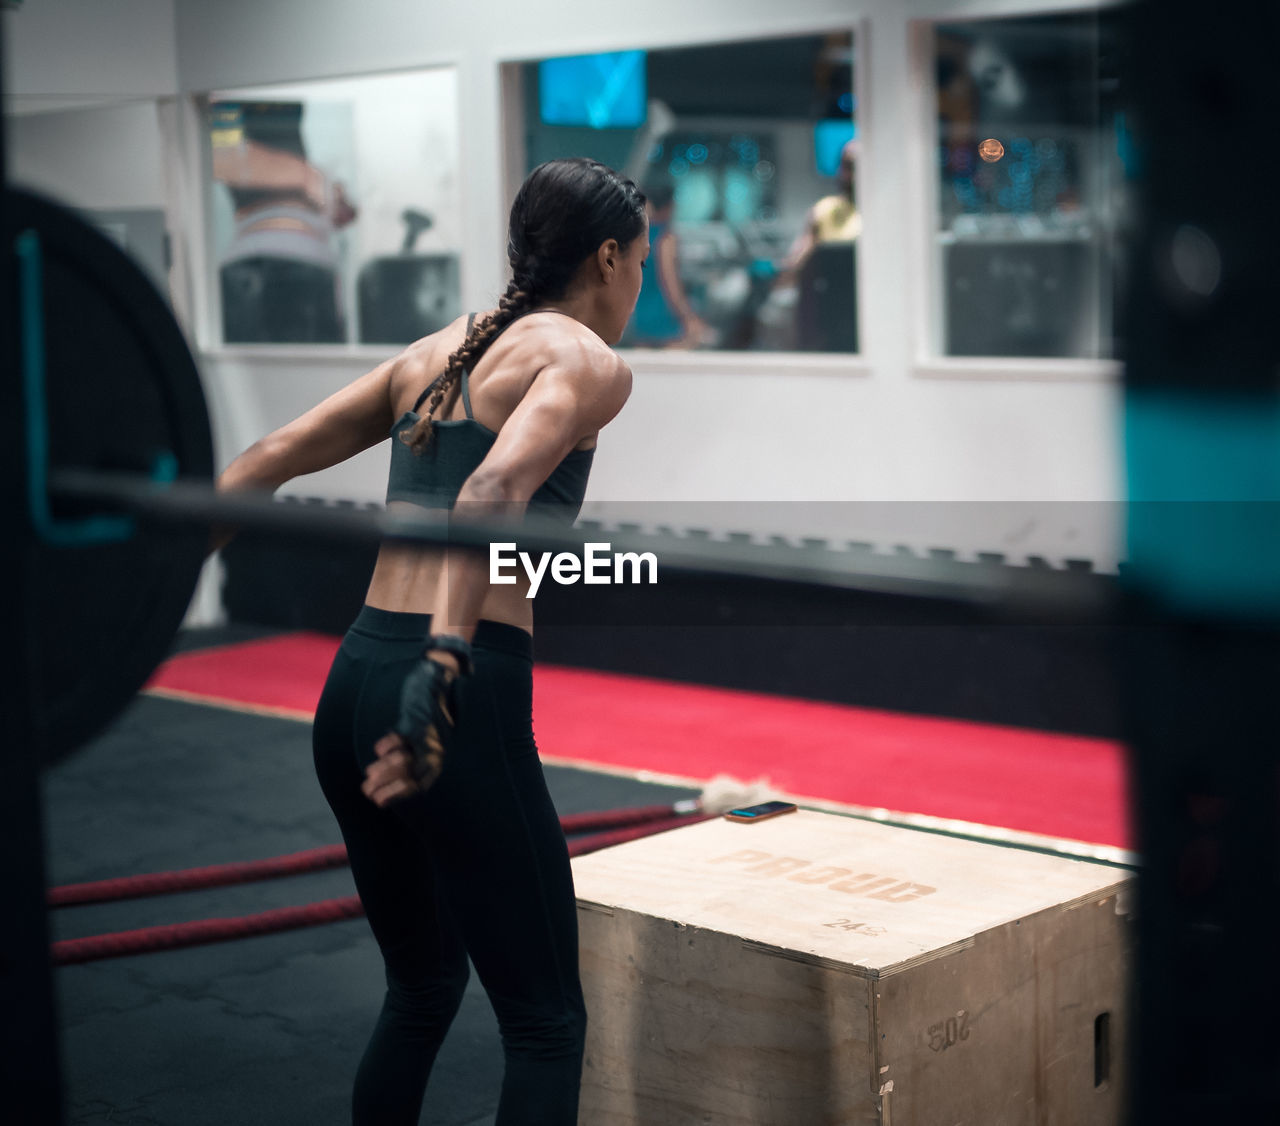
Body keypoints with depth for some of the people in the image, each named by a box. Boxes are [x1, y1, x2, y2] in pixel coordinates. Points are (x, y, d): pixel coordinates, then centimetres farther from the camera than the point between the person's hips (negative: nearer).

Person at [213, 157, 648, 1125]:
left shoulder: (434, 352, 19)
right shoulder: (588, 360, -2)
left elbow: (269, 459, 15)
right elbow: (493, 492, -21)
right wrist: (445, 666, -32)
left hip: (353, 682, 8)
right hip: (457, 703, -7)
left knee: (423, 986, 25)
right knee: (545, 1024, 4)